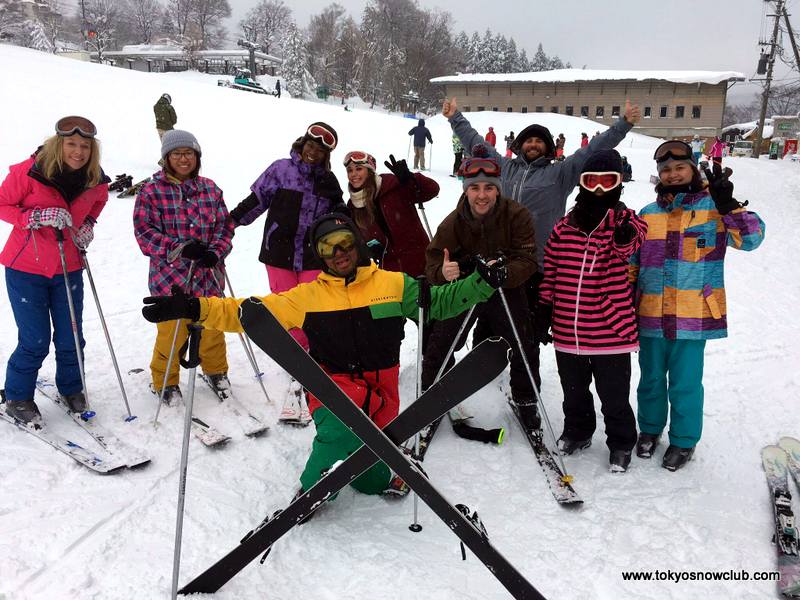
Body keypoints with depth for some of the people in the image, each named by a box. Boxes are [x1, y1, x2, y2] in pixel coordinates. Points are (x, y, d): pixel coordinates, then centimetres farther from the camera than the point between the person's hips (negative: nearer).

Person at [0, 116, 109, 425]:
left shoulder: (97, 182, -4)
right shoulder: (29, 172, -17)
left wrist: (87, 225, -1)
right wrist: (36, 217, -23)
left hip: (68, 269, 4)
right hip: (26, 269, -3)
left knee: (71, 339, 9)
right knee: (35, 341, 1)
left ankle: (71, 389, 34)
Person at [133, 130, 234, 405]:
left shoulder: (210, 188, 5)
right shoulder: (151, 191, -7)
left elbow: (225, 225, 5)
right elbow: (145, 232, -11)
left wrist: (216, 251, -14)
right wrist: (180, 247, -23)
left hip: (209, 275, 4)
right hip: (170, 275, -3)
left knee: (212, 326, 17)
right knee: (171, 333, 4)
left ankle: (216, 370, 41)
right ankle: (165, 382, 26)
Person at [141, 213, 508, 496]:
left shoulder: (393, 284, 1)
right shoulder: (308, 296, -1)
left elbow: (438, 302, 6)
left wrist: (481, 284, -8)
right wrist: (194, 309, -13)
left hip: (380, 387, 2)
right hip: (333, 382, -1)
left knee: (372, 481, 7)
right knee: (342, 427, -34)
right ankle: (313, 490, -6)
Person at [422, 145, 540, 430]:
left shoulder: (517, 215, -19)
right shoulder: (453, 222, -13)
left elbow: (527, 260, -22)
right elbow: (433, 263, -12)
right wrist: (442, 271, -37)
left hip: (507, 291, 0)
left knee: (524, 349, 5)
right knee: (438, 347, -2)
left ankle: (526, 400, 31)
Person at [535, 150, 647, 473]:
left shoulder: (625, 220, -3)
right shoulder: (565, 226, 5)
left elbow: (627, 248, -26)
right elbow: (550, 271, 10)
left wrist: (625, 236, -49)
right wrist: (544, 311, 8)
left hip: (610, 329, -3)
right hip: (567, 329, 4)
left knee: (614, 395, 9)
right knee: (573, 389, 20)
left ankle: (621, 443, 31)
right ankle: (577, 431, 43)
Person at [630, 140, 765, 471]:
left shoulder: (713, 207, -1)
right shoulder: (648, 214, 9)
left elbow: (751, 237, -15)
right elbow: (632, 261, 15)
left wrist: (728, 204, -27)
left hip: (693, 316, -3)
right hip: (651, 316, 4)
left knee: (685, 383, 5)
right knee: (651, 377, 16)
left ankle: (684, 440, 25)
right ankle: (650, 428, 37)